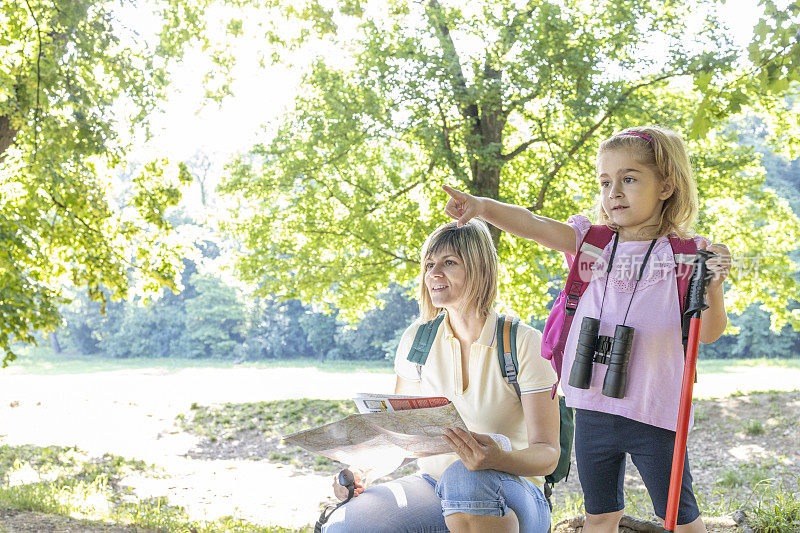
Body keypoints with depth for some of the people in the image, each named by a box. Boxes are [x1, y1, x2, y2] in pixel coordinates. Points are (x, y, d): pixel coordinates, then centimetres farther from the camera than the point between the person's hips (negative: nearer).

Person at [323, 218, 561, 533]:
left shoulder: (525, 344, -9)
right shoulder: (417, 339, 4)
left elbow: (547, 454, -11)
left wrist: (499, 459, -34)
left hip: (510, 499, -2)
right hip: (433, 486, 2)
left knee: (465, 477, -39)